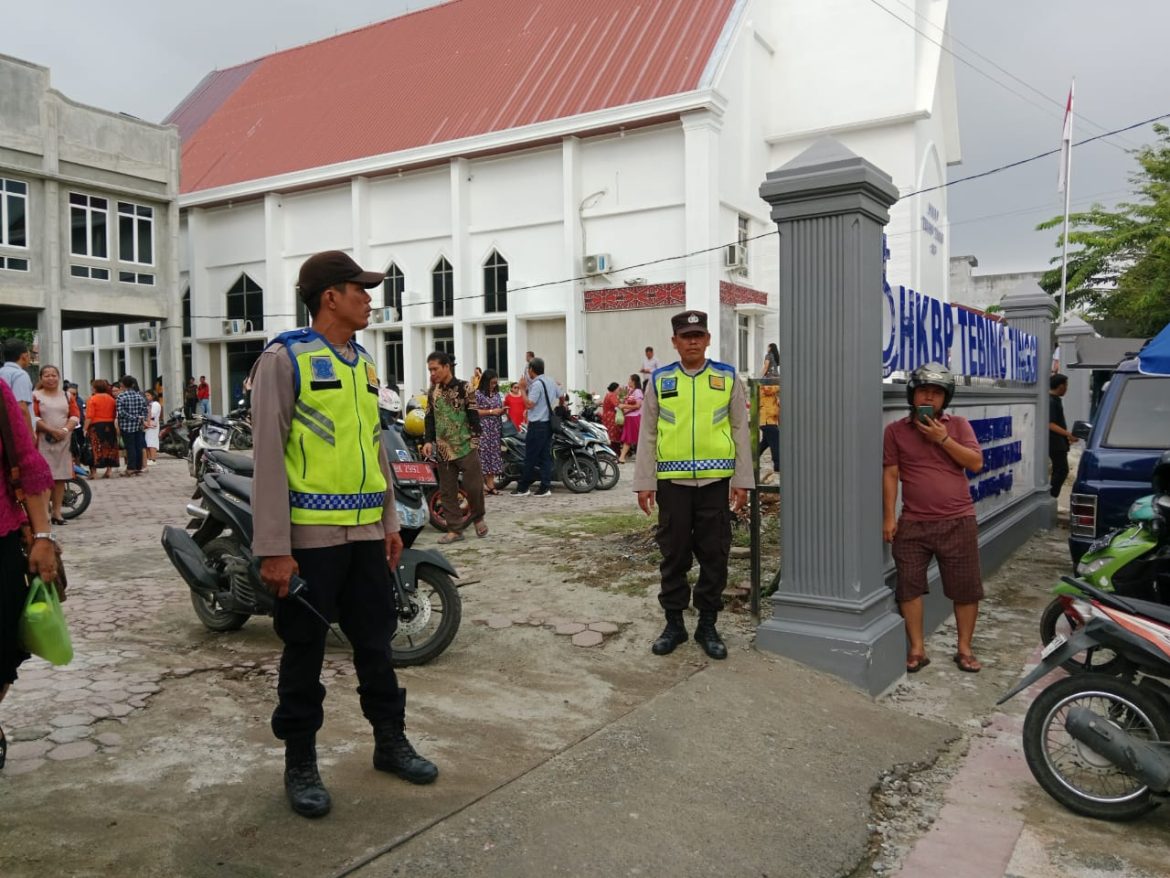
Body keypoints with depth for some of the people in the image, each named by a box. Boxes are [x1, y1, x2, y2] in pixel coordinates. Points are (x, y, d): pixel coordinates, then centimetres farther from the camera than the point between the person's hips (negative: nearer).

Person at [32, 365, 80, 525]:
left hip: (64, 440, 3)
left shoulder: (67, 396, 15)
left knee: (61, 476, 3)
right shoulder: (35, 396, 3)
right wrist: (52, 430, -16)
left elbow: (76, 416, 7)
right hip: (44, 441, -3)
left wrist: (65, 430, -11)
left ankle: (57, 511, 8)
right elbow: (33, 418, -8)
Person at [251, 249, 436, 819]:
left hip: (364, 532, 7)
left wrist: (390, 522, 16)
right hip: (309, 535, -6)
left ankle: (390, 741, 30)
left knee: (376, 641, 15)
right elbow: (269, 456, -12)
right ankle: (300, 763, 22)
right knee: (304, 650, 7)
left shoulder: (364, 363, 14)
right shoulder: (285, 358, -8)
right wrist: (273, 548, -16)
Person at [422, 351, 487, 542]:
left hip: (465, 446, -4)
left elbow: (473, 416, -5)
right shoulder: (432, 391, 10)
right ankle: (455, 529, 9)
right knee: (447, 491, 3)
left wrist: (474, 441, -11)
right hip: (443, 448, 5)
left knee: (473, 486, -3)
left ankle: (478, 517, 22)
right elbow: (430, 418, 13)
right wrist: (428, 441, 1)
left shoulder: (464, 388, -4)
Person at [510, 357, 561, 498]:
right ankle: (545, 486, 6)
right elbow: (561, 396, 23)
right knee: (545, 456, 7)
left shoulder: (537, 384, -15)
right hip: (549, 423, 8)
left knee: (530, 457, -2)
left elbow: (529, 404, -20)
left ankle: (523, 487, 4)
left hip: (537, 424, -8)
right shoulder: (551, 381, 11)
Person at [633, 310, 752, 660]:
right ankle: (674, 623, 21)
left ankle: (708, 625, 20)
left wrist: (742, 481, 1)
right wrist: (644, 483, 0)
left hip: (715, 481, 0)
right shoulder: (659, 380, 4)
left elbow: (740, 431, 5)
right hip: (672, 481, 0)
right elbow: (647, 435, 4)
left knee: (714, 556, 7)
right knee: (674, 555, 8)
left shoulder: (728, 378, 4)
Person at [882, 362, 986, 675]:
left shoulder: (958, 425, 5)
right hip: (913, 524, 0)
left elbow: (976, 463, -4)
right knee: (909, 586, 1)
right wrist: (888, 516, -3)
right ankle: (917, 650, 13)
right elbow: (890, 475, 2)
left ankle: (964, 649, 21)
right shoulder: (895, 431, 4)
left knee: (966, 589, 6)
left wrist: (943, 439, -13)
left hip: (957, 522, 0)